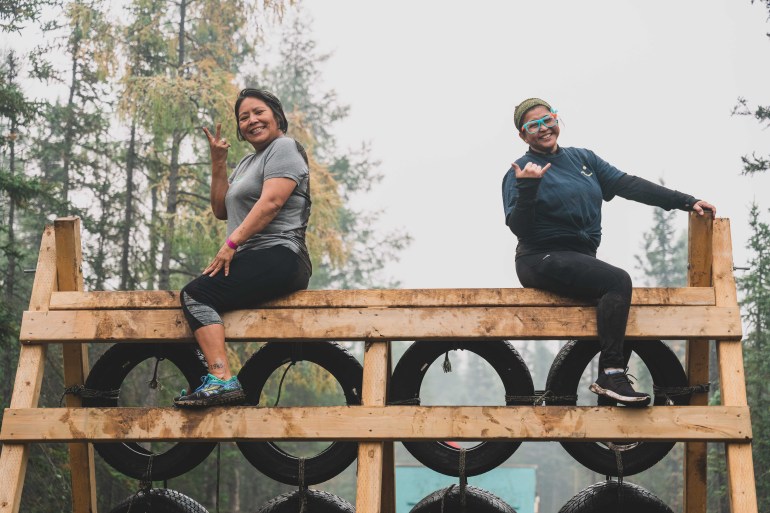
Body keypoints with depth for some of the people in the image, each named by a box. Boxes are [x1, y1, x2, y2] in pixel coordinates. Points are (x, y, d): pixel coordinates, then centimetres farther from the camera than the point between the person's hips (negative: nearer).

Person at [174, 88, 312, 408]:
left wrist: (232, 243, -20)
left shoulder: (284, 148, -1)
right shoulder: (247, 163, 28)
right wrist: (218, 163, 10)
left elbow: (271, 202, -15)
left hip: (279, 258, -9)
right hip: (253, 262, 9)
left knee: (196, 294, -22)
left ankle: (223, 382, -31)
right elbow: (221, 211, 20)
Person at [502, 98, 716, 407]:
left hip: (581, 259, 6)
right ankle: (611, 375, -24)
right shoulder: (520, 172, 0)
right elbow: (518, 227, -10)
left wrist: (685, 202, 3)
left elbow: (629, 185, 10)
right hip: (543, 261, -6)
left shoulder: (583, 159, 16)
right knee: (618, 281, -26)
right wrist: (526, 188, -24)